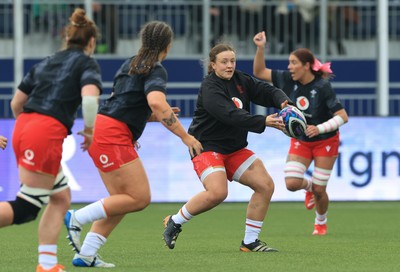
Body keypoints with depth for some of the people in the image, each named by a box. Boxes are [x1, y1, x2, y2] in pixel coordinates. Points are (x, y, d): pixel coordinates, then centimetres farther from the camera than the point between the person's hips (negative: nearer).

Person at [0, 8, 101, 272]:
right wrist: (90, 130, -2)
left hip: (23, 130, 8)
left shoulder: (46, 62, 22)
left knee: (61, 197, 16)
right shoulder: (87, 64, 4)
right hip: (47, 134, -8)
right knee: (25, 208, -7)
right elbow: (89, 97, -16)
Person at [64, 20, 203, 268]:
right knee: (140, 198, -8)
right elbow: (156, 102, -26)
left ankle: (86, 254, 6)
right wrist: (185, 136, -22)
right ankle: (77, 218, -10)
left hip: (101, 130, 10)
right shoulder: (156, 69, -7)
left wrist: (157, 116, 37)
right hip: (113, 135, -10)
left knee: (122, 199, 12)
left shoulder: (131, 64, 21)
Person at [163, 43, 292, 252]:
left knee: (265, 185, -2)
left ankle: (250, 241, 7)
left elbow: (267, 91, 7)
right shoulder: (210, 88, -18)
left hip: (234, 148, 9)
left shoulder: (240, 80, 6)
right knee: (217, 192, -29)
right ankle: (175, 221, -5)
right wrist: (263, 123, -38)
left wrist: (282, 101, -17)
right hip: (207, 147, -8)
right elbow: (231, 116, -31)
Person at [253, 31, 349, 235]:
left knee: (319, 191, 0)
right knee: (292, 184, -13)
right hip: (300, 141, 4)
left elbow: (342, 117, -24)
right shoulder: (288, 80, -11)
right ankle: (308, 186, 24)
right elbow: (259, 72, -6)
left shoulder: (322, 87, -24)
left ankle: (321, 222, 31)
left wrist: (320, 128, -37)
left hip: (325, 141, -4)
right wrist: (260, 48, -21)